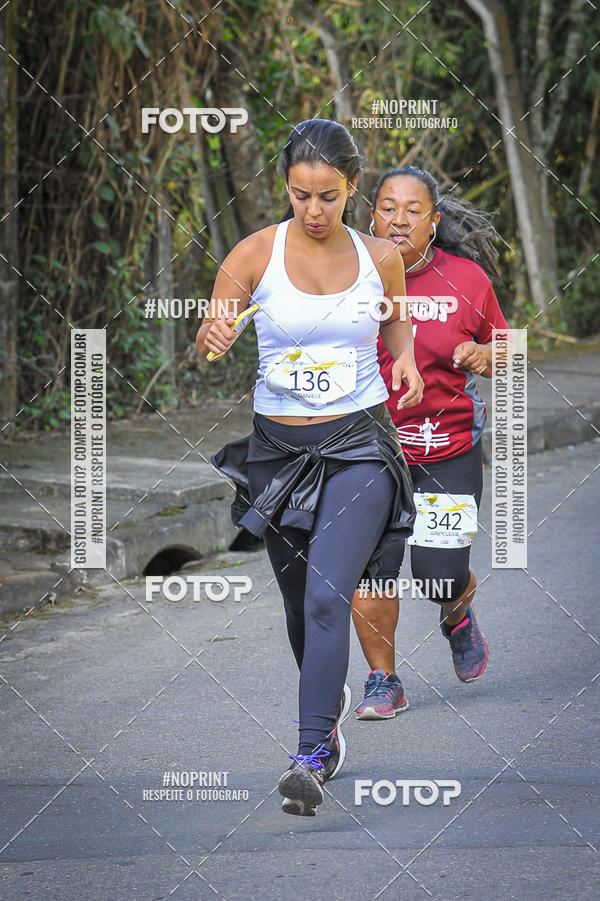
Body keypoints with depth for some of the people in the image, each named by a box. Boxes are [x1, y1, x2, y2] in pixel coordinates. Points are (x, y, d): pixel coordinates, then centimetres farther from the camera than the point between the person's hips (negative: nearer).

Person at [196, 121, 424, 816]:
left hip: (359, 445, -2)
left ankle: (311, 758, -23)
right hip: (279, 446, 2)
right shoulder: (255, 255, -5)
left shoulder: (380, 257, 0)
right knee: (299, 604, 14)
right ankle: (330, 703, 42)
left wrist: (405, 357, 1)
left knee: (327, 594, -19)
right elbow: (207, 341, -2)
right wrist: (212, 338, -24)